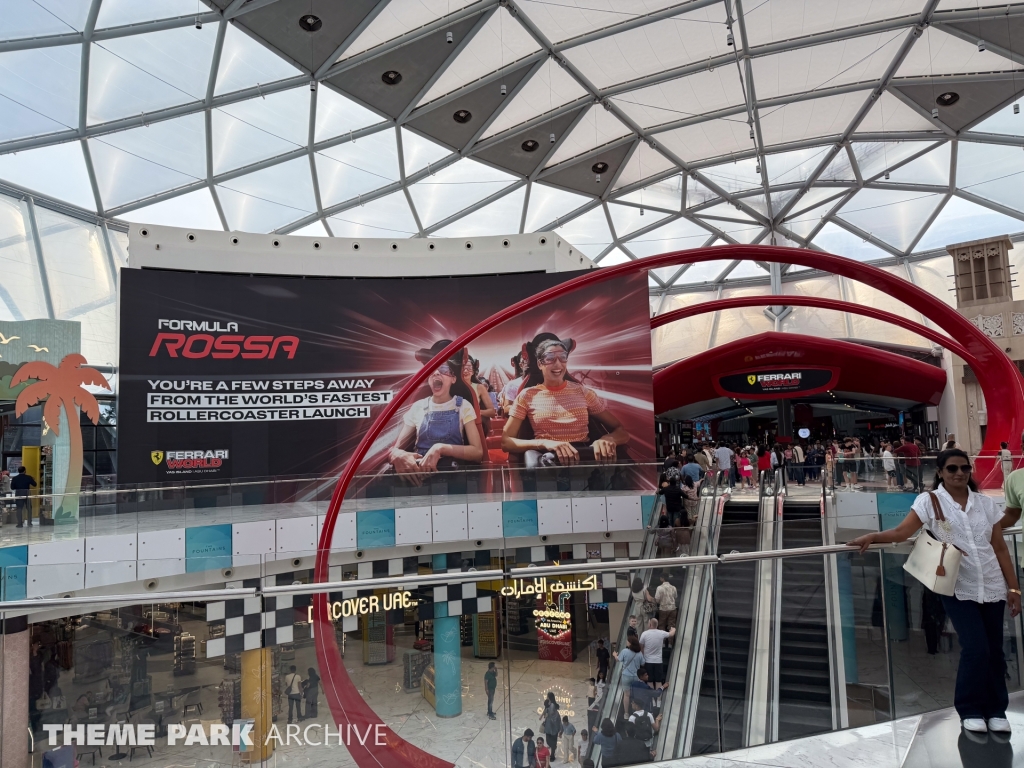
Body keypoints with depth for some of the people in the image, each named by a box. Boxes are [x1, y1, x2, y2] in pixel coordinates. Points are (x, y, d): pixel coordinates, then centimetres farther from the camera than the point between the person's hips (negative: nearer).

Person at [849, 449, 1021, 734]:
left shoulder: (986, 503, 4)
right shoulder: (929, 500, -5)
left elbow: (1000, 548, 6)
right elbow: (902, 532, -14)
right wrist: (872, 537, -31)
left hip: (992, 587, 3)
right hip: (958, 589, -3)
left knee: (994, 650, 8)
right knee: (976, 649, -9)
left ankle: (996, 709, 27)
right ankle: (970, 710, 11)